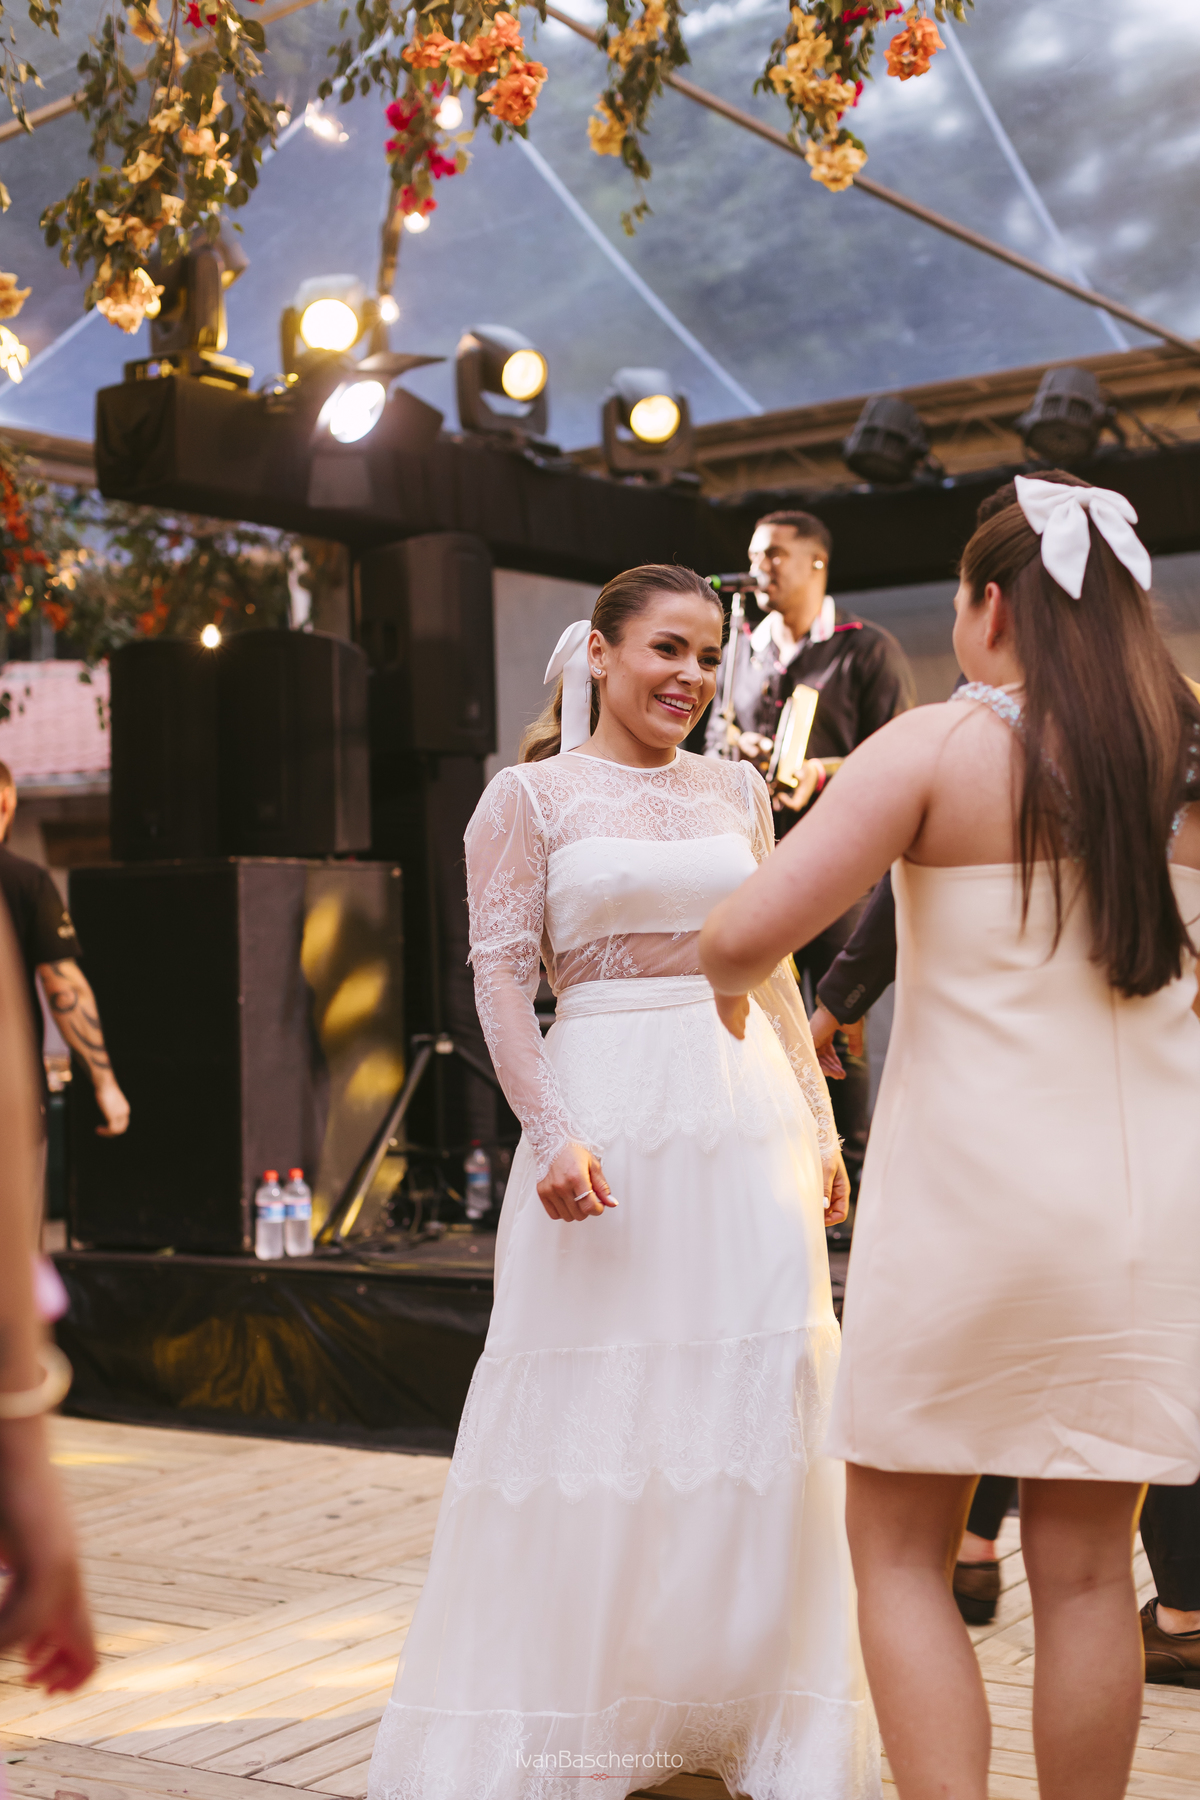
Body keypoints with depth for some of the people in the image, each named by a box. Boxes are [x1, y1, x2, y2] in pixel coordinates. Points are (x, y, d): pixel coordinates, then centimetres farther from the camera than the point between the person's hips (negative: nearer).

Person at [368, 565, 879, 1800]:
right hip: (609, 1115, -4)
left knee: (759, 1404, 6)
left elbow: (773, 969, 15)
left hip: (747, 1112, 4)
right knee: (593, 1404, 1)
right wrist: (552, 1132, -16)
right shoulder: (531, 796, 0)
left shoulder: (735, 791, 13)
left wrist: (818, 1124, 10)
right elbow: (501, 974, -5)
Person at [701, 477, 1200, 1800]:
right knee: (1084, 1567, 12)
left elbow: (742, 937, -15)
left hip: (973, 1184, -4)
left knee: (900, 1551, 10)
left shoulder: (939, 747, -8)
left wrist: (727, 987, 6)